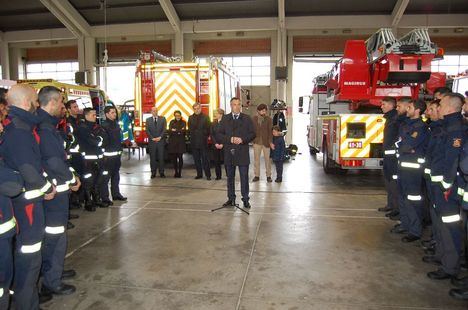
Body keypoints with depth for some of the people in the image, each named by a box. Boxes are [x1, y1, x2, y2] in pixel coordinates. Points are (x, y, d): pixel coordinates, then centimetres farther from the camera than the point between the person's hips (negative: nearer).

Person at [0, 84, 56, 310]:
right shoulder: (19, 129, -21)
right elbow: (28, 168, -24)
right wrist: (48, 187, -9)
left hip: (26, 196, 10)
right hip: (28, 198, -10)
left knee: (28, 247, 22)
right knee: (29, 250, 2)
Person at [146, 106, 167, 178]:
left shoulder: (162, 119, 7)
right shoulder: (148, 120, 9)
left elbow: (164, 129, 0)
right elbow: (147, 130, 3)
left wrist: (160, 137, -11)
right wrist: (152, 138, -9)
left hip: (160, 141, -1)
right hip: (151, 141, 1)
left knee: (161, 157, 0)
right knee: (152, 158, 2)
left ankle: (161, 172, 6)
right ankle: (153, 173, 9)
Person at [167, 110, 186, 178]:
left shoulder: (183, 122, 6)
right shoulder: (172, 122, 11)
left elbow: (183, 131, -9)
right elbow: (170, 131, -3)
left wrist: (175, 130, -8)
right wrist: (179, 131, -13)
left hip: (181, 142, -2)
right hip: (173, 142, 2)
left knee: (180, 157, -5)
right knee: (174, 157, 0)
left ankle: (180, 172, 4)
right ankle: (176, 172, 12)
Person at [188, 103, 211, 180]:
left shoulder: (205, 117, 0)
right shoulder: (191, 118, 10)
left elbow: (208, 129, 1)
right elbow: (190, 129, 12)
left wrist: (205, 137, -2)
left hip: (203, 142, -3)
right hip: (194, 142, 4)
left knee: (205, 159, -3)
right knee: (196, 159, 8)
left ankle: (208, 175, 3)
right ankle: (199, 174, 17)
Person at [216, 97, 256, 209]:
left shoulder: (247, 118, 4)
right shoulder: (225, 119, 7)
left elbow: (252, 134, 1)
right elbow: (218, 135, 1)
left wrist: (242, 139, -15)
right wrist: (230, 139, -14)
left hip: (243, 153, -2)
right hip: (229, 153, 2)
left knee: (244, 177, 2)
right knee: (230, 177, 11)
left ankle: (245, 199, 12)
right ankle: (231, 199, 22)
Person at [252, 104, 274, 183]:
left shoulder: (269, 119, -3)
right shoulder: (254, 118, 3)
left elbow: (270, 131, -6)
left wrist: (270, 142, -14)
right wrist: (252, 139, -2)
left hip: (266, 142, -2)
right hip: (256, 142, 2)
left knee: (267, 159, 5)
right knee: (256, 159, 8)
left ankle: (268, 176, 16)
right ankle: (257, 176, 17)